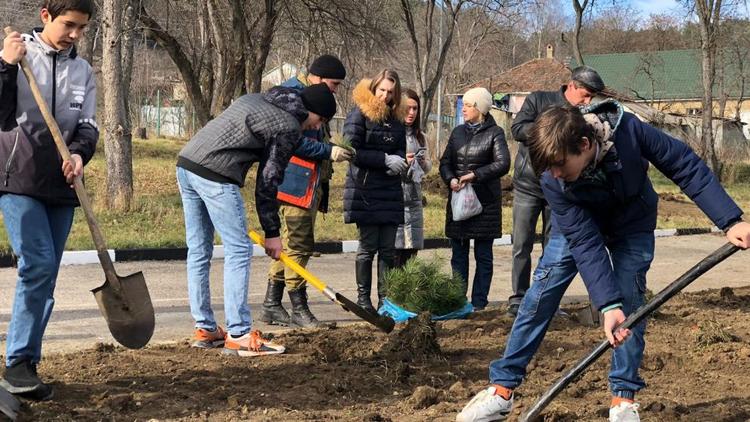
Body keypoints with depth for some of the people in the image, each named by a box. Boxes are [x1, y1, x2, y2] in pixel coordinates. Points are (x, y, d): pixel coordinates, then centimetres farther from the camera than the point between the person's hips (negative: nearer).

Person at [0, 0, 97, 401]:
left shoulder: (82, 70, 11)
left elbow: (87, 125, 7)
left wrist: (79, 153, -14)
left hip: (61, 186, 5)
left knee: (45, 277, 7)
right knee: (38, 264, -18)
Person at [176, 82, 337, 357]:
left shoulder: (256, 100, 24)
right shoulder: (289, 127, -2)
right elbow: (268, 181, -3)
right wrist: (272, 233, 4)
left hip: (186, 162, 9)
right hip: (214, 174, -9)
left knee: (198, 251, 13)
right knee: (239, 250, -3)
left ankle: (204, 329, 20)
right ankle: (238, 335, -5)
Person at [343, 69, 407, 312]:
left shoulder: (396, 117, 12)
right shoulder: (359, 114, -6)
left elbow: (401, 149, 16)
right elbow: (352, 150, -13)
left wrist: (398, 161, -8)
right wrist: (385, 159, -17)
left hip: (390, 191, 6)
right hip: (364, 189, -5)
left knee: (388, 247, 5)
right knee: (368, 246, -2)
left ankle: (385, 297, 10)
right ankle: (363, 298, 7)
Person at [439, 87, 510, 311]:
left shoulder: (494, 133, -3)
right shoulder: (458, 132, 12)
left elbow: (503, 164, -15)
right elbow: (445, 162, 11)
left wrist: (475, 175, -20)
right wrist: (451, 179, -9)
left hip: (485, 202, -5)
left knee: (483, 255, 2)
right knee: (458, 254, 7)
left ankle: (478, 303, 6)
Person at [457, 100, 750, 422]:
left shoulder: (629, 131, -39)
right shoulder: (554, 182, -35)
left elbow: (687, 167, -28)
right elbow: (585, 243, -34)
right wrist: (607, 304, -41)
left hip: (631, 224, 0)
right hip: (578, 225, 0)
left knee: (629, 302, -12)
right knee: (541, 295, -9)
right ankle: (502, 389, -3)